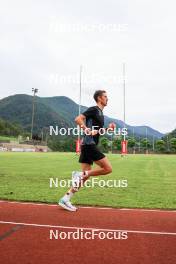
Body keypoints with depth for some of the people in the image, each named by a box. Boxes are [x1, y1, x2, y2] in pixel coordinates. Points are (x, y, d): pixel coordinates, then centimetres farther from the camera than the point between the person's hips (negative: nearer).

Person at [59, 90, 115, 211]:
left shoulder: (100, 113, 22)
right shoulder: (94, 109, -6)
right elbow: (78, 119, -18)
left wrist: (108, 128, 15)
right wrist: (88, 130, -24)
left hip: (89, 146, 10)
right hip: (89, 145, -10)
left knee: (85, 175, 8)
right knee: (108, 169, -9)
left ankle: (65, 199, 12)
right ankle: (80, 174, -6)